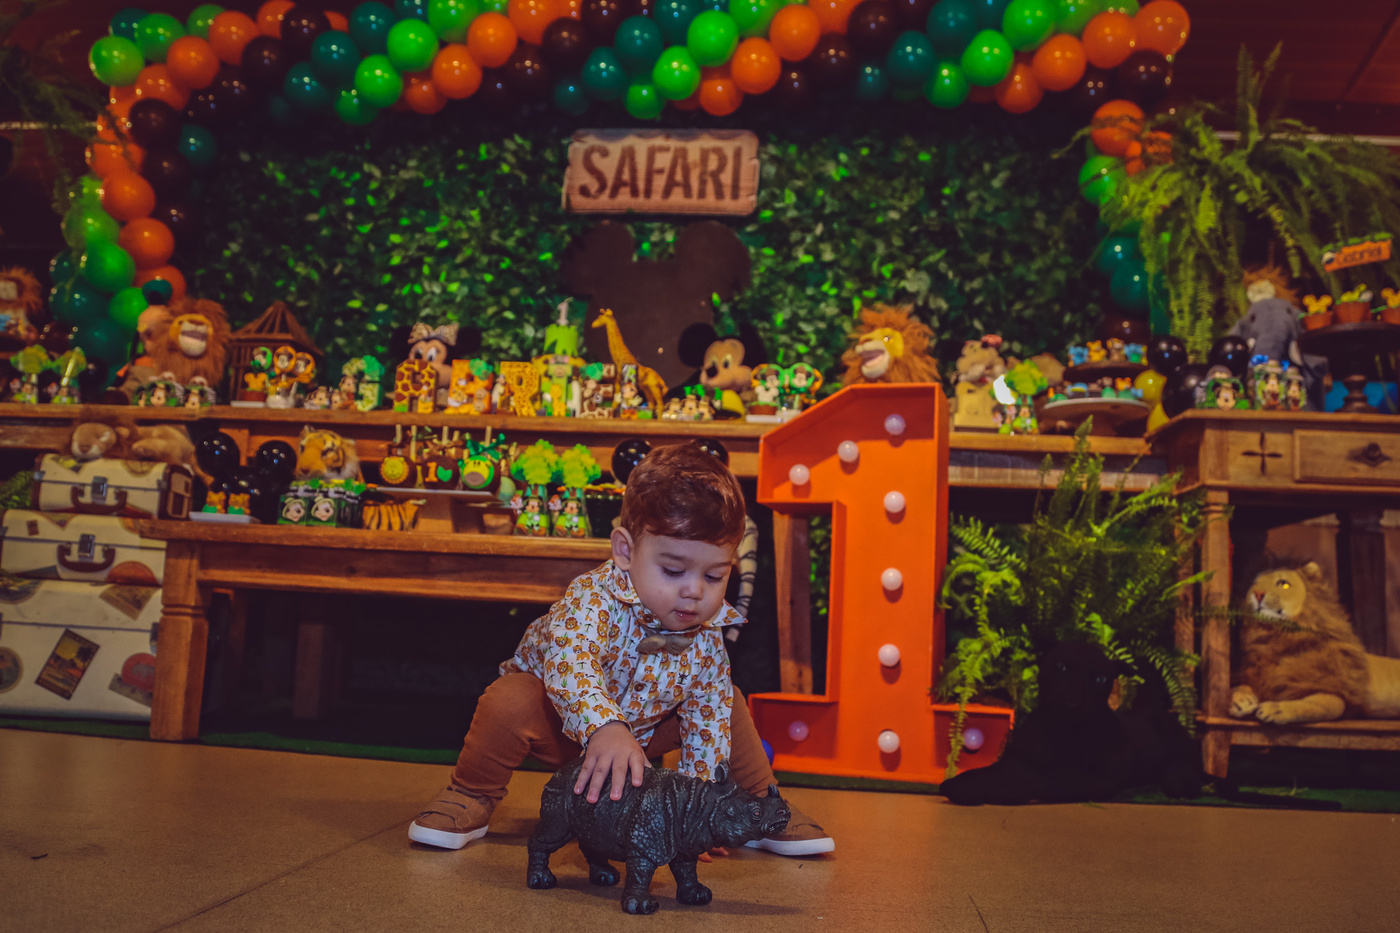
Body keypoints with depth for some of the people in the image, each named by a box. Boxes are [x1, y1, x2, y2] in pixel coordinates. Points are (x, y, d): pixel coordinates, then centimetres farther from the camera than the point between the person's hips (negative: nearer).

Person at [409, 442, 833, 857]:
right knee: (510, 702, -35)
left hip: (643, 730, 4)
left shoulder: (706, 640, -20)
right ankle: (473, 795, -7)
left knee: (728, 705, -7)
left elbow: (707, 725, -13)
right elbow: (568, 663, -56)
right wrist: (604, 728, -73)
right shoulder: (593, 599, -37)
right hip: (561, 725, -4)